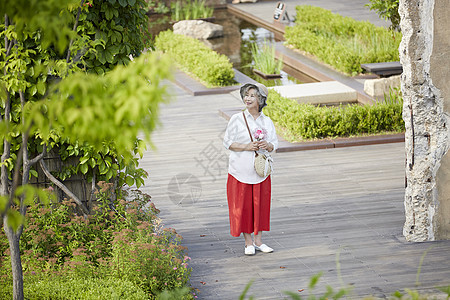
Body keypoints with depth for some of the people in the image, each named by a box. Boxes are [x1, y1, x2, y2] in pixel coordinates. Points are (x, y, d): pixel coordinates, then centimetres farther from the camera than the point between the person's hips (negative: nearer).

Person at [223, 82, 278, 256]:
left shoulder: (267, 122, 6)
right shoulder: (237, 119, -4)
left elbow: (275, 144, 11)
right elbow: (227, 142, -4)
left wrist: (268, 146, -12)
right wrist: (246, 147, -17)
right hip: (240, 170, -3)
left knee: (261, 204, 6)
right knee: (243, 206, 0)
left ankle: (258, 241, 17)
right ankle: (248, 243, 11)